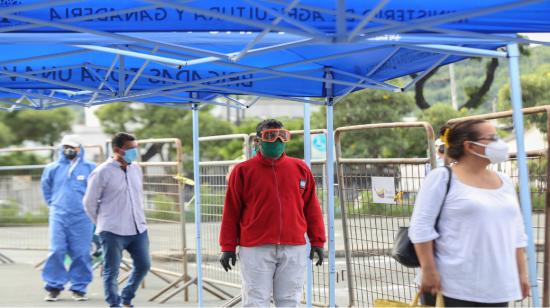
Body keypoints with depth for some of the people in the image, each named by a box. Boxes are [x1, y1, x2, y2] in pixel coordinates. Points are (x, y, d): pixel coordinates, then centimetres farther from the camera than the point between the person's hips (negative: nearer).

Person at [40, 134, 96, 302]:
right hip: (58, 216, 1)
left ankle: (79, 288, 11)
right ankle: (54, 287, 4)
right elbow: (46, 187, 23)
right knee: (56, 251, -6)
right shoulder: (53, 168, 6)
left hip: (82, 217, -1)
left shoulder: (90, 168, 1)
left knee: (81, 253, 0)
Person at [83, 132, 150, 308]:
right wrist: (104, 224, 4)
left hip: (138, 229, 6)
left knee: (143, 265, 10)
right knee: (111, 271, 1)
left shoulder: (136, 169, 8)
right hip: (113, 233, -6)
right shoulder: (102, 172, -11)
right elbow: (89, 203, -4)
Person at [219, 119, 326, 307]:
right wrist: (228, 247, 0)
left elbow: (311, 207, 11)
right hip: (255, 250, -2)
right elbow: (231, 211, 2)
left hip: (294, 248, 3)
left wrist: (317, 241, 8)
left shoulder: (300, 168, 9)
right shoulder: (243, 171, 1)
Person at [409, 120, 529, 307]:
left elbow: (516, 232, 18)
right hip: (450, 285, -6)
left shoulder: (504, 182, 13)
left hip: (496, 287, 6)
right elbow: (421, 227, -10)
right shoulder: (442, 178, -6)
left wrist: (521, 272, 14)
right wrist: (428, 270, -15)